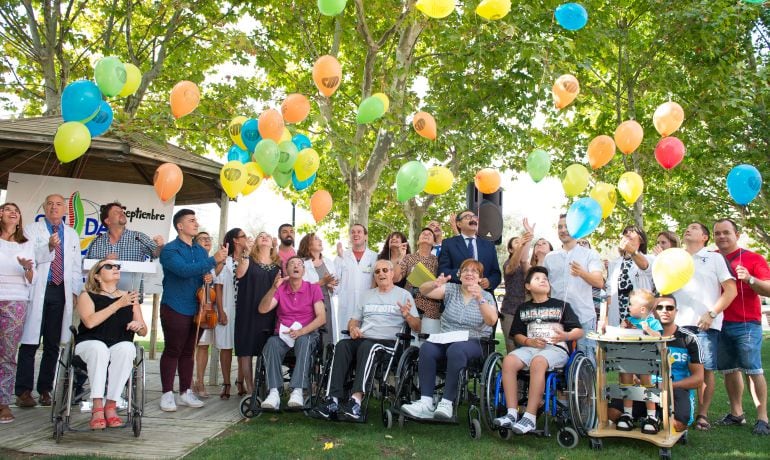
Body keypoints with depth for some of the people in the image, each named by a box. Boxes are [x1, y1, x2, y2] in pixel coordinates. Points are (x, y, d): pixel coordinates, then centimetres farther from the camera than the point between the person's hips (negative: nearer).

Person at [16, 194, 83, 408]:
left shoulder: (72, 235, 17)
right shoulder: (31, 230, 8)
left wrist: (74, 291, 6)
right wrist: (49, 247, -22)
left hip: (61, 292, 3)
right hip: (37, 291, -3)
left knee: (53, 344, 5)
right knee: (30, 342, -4)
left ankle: (45, 390, 12)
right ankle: (23, 391, 1)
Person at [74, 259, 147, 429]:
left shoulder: (129, 297, 15)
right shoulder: (87, 296, 7)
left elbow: (144, 332, 15)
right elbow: (90, 322, -14)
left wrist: (139, 326, -10)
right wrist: (119, 304, -16)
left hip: (121, 346, 2)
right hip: (90, 344, -2)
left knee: (126, 348, -33)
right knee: (99, 348, -36)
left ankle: (111, 405, -28)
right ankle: (97, 407, -32)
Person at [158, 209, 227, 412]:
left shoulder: (201, 251, 12)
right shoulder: (170, 250, -8)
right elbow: (184, 270, -24)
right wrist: (213, 260, -28)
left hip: (196, 309, 6)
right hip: (175, 309, -6)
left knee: (188, 352, 12)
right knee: (172, 351, 0)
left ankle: (186, 392, 20)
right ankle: (167, 394, 9)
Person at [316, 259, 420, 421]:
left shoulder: (403, 295, 12)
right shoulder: (367, 295, 28)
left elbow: (417, 328, 5)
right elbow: (353, 320, 27)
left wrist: (407, 316, -16)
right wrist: (353, 328, 3)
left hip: (387, 341, -4)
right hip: (362, 339, 4)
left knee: (366, 346, -37)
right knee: (342, 345, -28)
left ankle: (357, 400, -49)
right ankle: (334, 399, -38)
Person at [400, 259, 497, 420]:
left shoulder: (486, 296, 9)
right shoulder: (451, 289, 14)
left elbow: (492, 321, -10)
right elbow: (423, 290, 0)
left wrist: (480, 299, -24)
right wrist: (435, 284, -23)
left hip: (473, 342, -2)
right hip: (446, 339, 3)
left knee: (456, 350, -37)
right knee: (426, 348, -30)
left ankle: (447, 403, -34)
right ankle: (426, 402, -33)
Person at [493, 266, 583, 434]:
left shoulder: (561, 305, 15)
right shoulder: (523, 308, 22)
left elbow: (579, 331, 9)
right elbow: (517, 335, 19)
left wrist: (565, 336, -13)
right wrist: (529, 341, -3)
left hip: (556, 348, -3)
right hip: (530, 347, 3)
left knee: (538, 362, -37)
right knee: (508, 361, -29)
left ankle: (530, 417, -36)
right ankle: (512, 413, -29)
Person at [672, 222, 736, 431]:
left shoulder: (714, 258, 9)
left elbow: (731, 290, 1)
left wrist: (712, 314, -9)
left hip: (705, 324, -3)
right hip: (679, 323, 3)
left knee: (706, 370, -1)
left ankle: (702, 414, 7)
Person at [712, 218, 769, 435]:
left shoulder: (752, 258, -1)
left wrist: (750, 279, -23)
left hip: (746, 324, -4)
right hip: (720, 323, 4)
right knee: (729, 370, 9)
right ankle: (736, 413, 17)